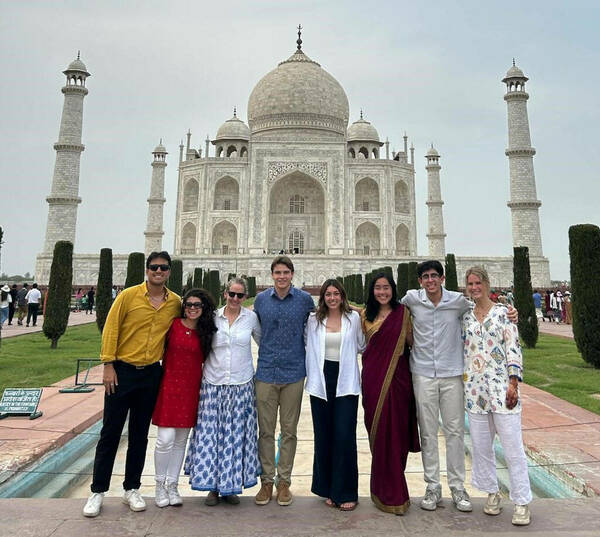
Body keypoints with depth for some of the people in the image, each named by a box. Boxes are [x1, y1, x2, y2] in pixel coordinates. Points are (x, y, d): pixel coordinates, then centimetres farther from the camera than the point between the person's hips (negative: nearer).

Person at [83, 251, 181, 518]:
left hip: (151, 374, 3)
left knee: (140, 435, 13)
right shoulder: (129, 295, -8)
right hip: (122, 371, -2)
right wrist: (108, 365, -11)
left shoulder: (175, 303, 1)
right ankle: (98, 491, 22)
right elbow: (111, 329, -7)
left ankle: (131, 488, 28)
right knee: (110, 432, 6)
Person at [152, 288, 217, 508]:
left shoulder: (206, 331, 3)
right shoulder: (173, 325, -4)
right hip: (169, 385, -2)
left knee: (181, 440, 11)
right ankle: (160, 485, 19)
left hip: (191, 388, 3)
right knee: (165, 439, -4)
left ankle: (172, 485, 27)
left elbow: (204, 358, 10)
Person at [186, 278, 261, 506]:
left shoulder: (251, 317, 0)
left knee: (237, 435, 6)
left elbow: (264, 342, 13)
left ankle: (231, 486, 23)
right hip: (213, 384, 0)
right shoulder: (213, 317, 0)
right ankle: (214, 486, 21)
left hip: (241, 385, 0)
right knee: (211, 434, 4)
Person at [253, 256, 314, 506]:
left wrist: (303, 351, 9)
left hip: (293, 373, -1)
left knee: (289, 430, 9)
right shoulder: (261, 299, 4)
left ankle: (284, 481, 24)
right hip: (266, 372, 1)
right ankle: (266, 481, 22)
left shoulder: (304, 299, -1)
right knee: (265, 430, 7)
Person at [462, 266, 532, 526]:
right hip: (474, 389, 4)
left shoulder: (503, 313, -3)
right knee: (480, 445, 11)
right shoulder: (465, 317, 8)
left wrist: (513, 383, -12)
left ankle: (522, 502, 14)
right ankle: (492, 493, 28)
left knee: (512, 446, 0)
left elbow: (513, 349, -6)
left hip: (501, 387, -4)